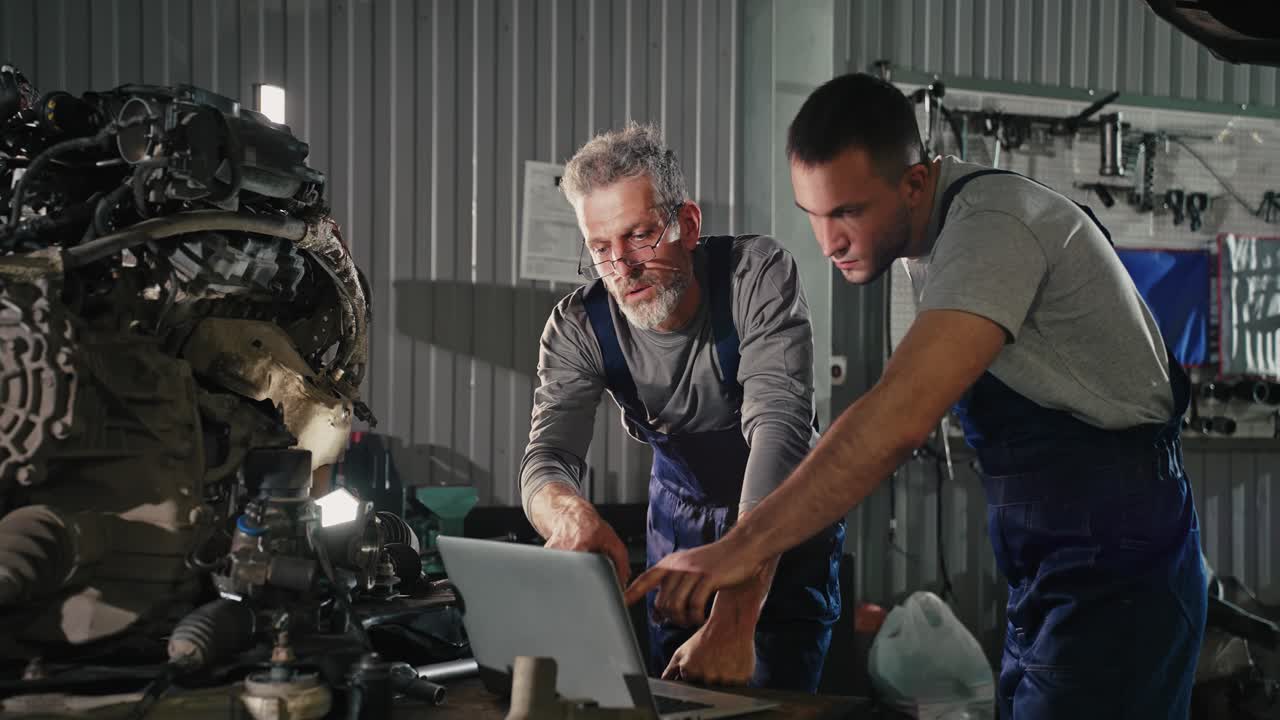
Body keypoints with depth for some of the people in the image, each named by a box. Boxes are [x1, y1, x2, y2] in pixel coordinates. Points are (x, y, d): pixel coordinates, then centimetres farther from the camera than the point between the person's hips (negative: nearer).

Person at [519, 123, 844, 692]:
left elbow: (779, 431, -42)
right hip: (682, 514, 3)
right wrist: (571, 516, -58)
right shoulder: (577, 328, -19)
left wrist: (733, 621, -54)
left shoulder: (759, 275, -31)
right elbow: (547, 455, -29)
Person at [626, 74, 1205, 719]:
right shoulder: (927, 237, 7)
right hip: (1047, 577, 9)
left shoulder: (992, 226, -23)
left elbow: (899, 419, -34)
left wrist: (742, 547, -36)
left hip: (1114, 570, -9)